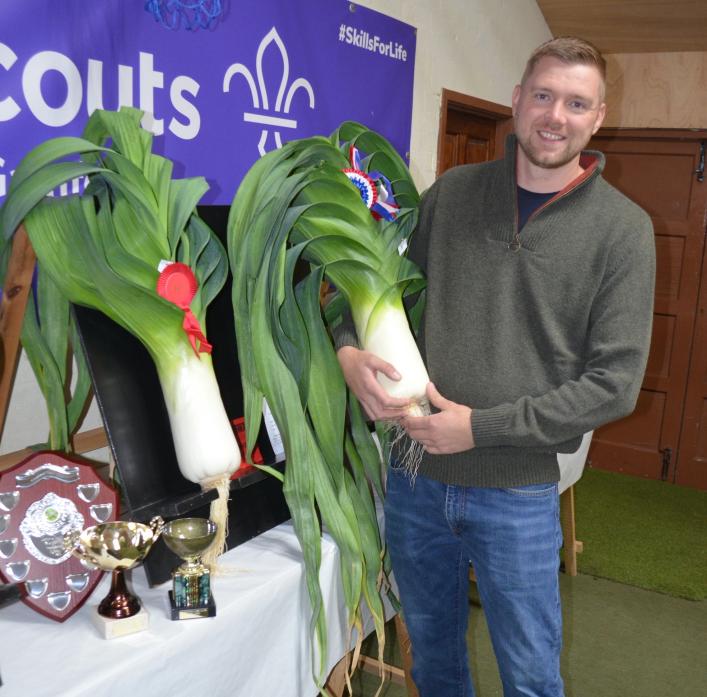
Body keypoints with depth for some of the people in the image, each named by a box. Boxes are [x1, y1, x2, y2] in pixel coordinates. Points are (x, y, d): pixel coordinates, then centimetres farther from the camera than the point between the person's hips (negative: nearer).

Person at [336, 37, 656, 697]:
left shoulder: (622, 229, -7)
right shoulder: (450, 193, 1)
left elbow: (614, 382, -10)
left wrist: (481, 427, -16)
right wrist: (348, 350, -12)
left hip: (518, 493, -2)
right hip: (414, 475, 3)